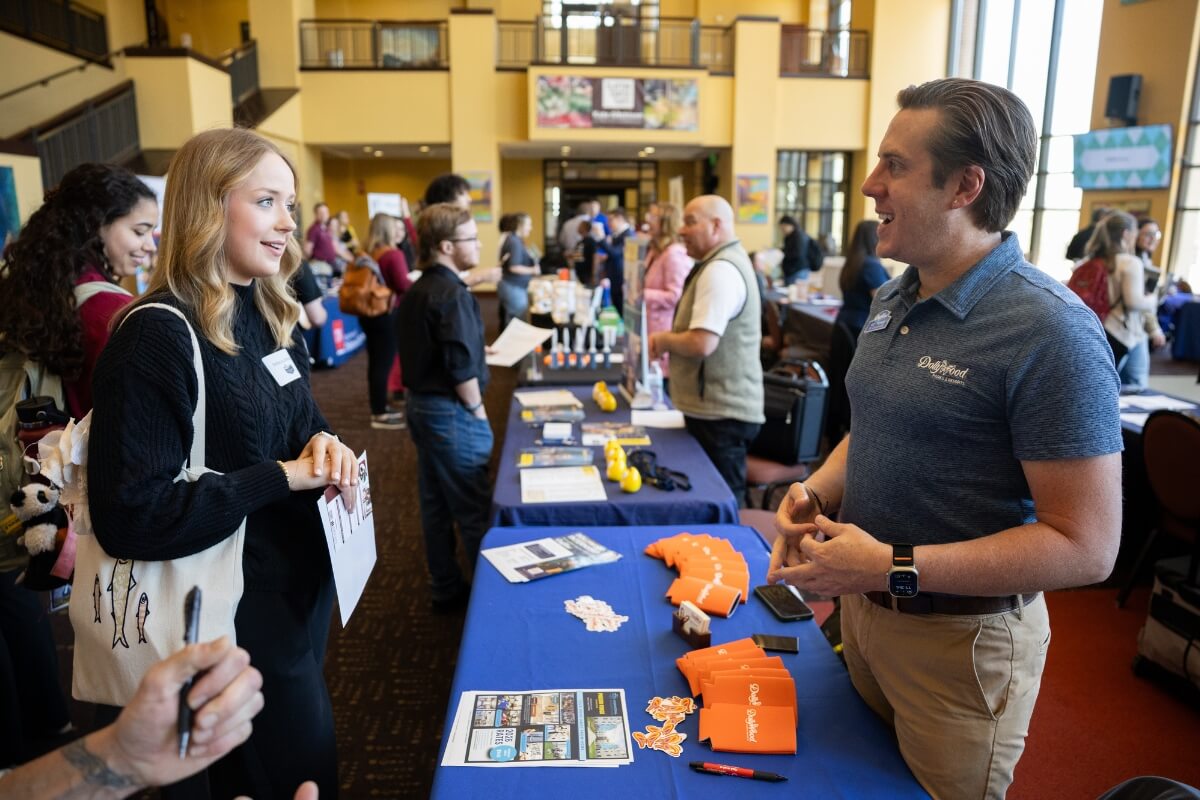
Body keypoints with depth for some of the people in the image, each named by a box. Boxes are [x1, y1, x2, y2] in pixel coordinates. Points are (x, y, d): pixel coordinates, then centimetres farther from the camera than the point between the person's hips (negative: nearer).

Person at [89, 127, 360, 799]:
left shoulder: (269, 314, 4)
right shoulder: (158, 339, -23)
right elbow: (129, 517, -26)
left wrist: (324, 444, -10)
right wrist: (284, 477, -25)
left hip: (299, 589, 8)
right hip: (237, 617, -8)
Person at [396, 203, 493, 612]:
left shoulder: (415, 292, 9)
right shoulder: (453, 294, -19)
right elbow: (462, 366, -23)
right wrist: (477, 409, -11)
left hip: (421, 405, 9)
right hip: (451, 412, -9)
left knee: (435, 504, 16)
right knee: (473, 508, 3)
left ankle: (445, 588, 28)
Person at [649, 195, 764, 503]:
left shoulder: (720, 271, -18)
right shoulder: (728, 261, 16)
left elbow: (702, 344, -27)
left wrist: (664, 340, -8)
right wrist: (671, 339, 8)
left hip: (720, 415, -10)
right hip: (720, 408, 10)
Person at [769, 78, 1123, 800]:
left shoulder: (1051, 332, -23)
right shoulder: (894, 299, 2)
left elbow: (1087, 546, -23)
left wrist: (894, 568, -26)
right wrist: (816, 492, -4)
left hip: (961, 639, -7)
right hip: (861, 606, 7)